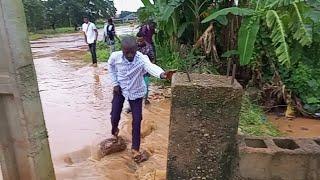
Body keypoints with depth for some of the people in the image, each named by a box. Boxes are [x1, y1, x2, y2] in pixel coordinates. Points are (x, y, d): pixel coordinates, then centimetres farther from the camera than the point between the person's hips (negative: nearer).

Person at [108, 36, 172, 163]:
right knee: (115, 117, 5)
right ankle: (114, 130, 44)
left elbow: (150, 67, -52)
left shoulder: (142, 59, -30)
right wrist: (115, 83, -3)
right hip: (120, 89, 2)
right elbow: (110, 65, 4)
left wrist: (162, 74, -74)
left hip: (136, 92, -1)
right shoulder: (115, 56, -20)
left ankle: (135, 149, 18)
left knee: (137, 121, -1)